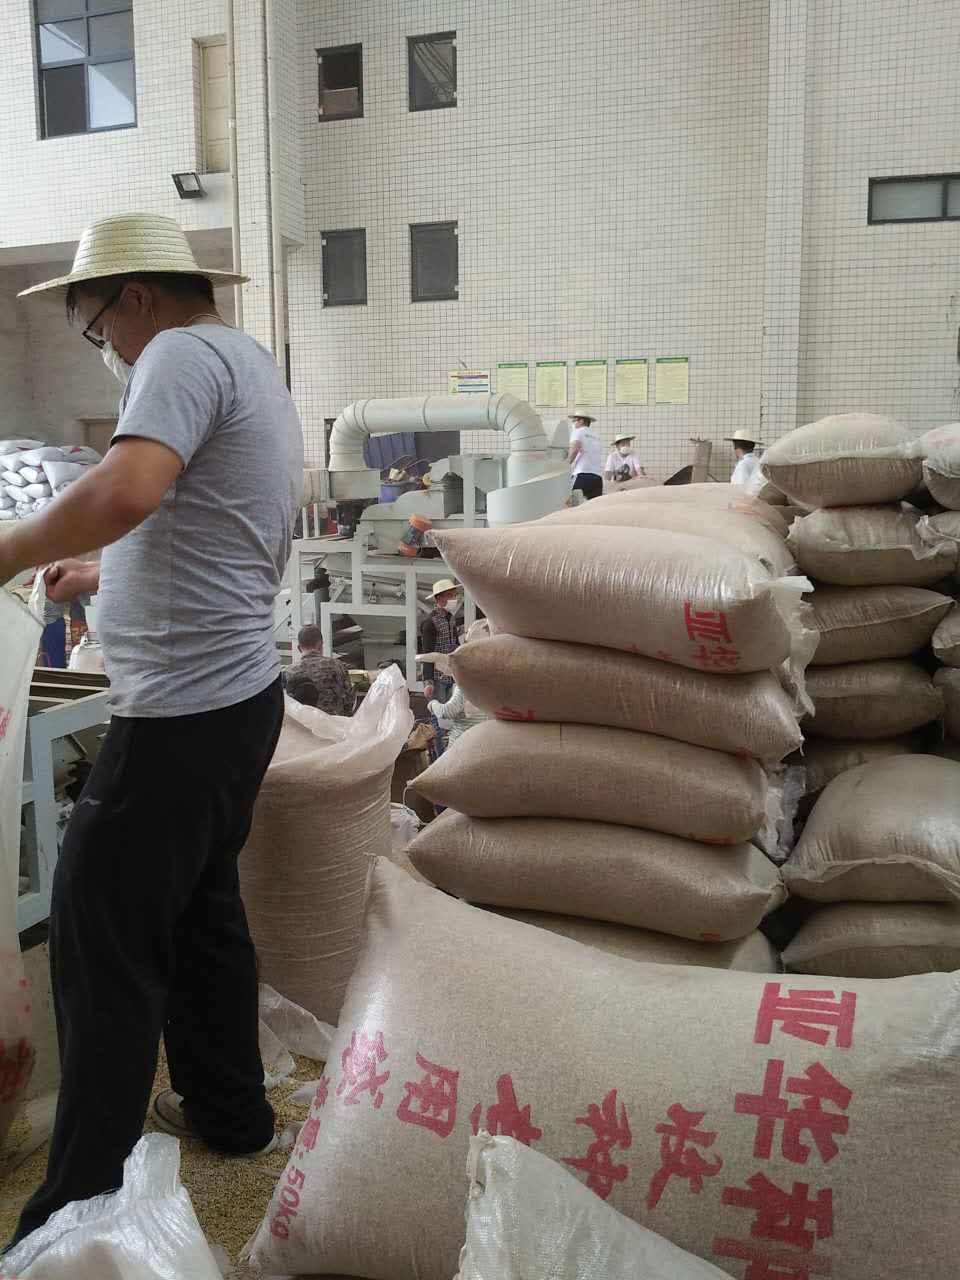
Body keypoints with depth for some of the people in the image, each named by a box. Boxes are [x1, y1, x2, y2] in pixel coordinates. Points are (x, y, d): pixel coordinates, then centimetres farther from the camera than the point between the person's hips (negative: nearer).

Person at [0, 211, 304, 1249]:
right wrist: (103, 574, 28)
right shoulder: (254, 365, 19)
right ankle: (228, 1109, 37)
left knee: (104, 948, -1)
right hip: (243, 692, 10)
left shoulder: (183, 354, -12)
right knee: (202, 907, 21)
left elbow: (126, 491, -32)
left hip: (179, 715, -10)